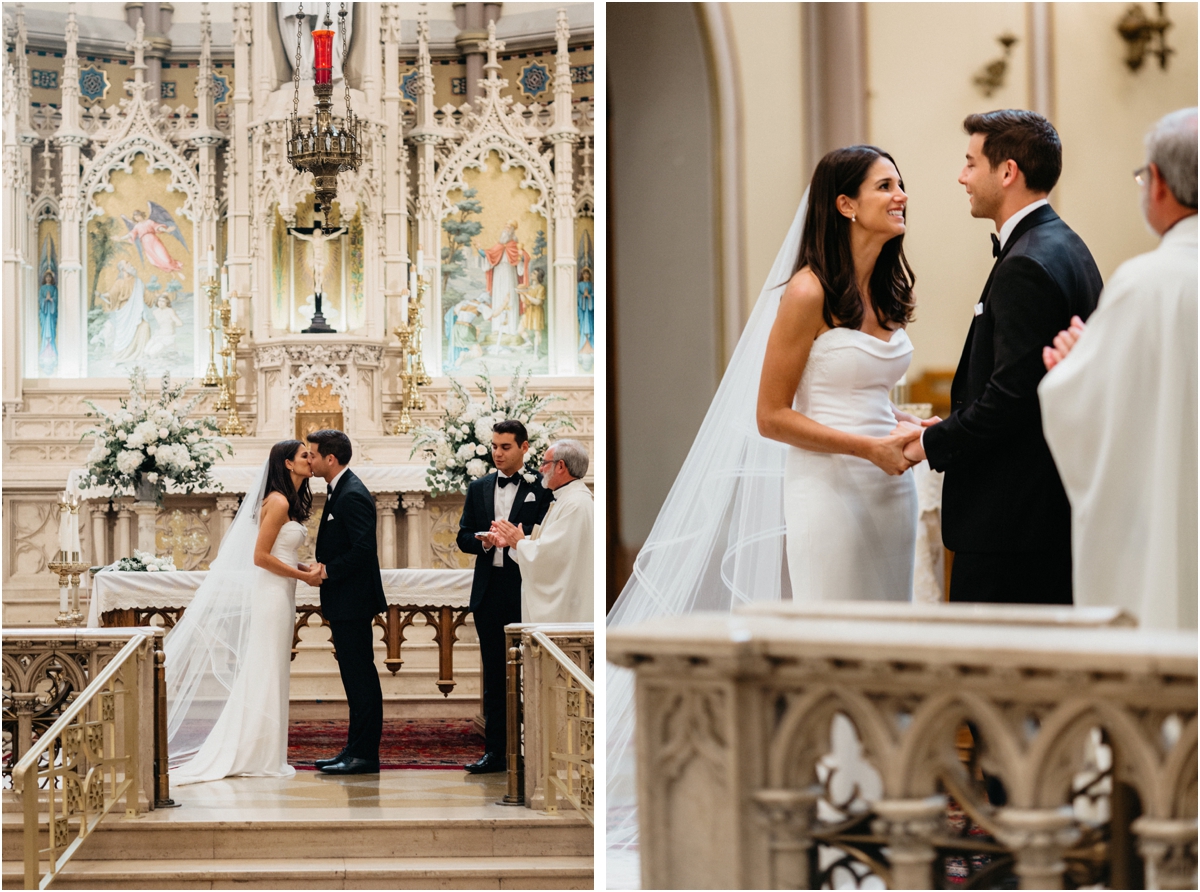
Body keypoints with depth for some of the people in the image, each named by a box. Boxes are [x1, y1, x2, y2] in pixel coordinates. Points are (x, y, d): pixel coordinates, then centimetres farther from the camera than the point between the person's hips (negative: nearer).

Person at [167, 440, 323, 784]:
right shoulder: (278, 503, -14)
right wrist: (304, 575, -12)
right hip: (272, 595, -10)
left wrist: (308, 568, 1)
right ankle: (251, 757, -1)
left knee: (271, 676, 10)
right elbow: (260, 556, -18)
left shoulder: (290, 503, 15)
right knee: (264, 675, -5)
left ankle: (261, 756, 15)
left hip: (281, 596, 10)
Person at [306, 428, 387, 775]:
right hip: (344, 602, 11)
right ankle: (356, 749, 20)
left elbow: (364, 548, -25)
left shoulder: (352, 495, -17)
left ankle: (365, 754, -2)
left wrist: (328, 571, -17)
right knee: (355, 677, 14)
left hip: (352, 602, -11)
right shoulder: (340, 491, 15)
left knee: (361, 677, -6)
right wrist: (323, 569, 5)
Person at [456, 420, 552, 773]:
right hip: (489, 591, 5)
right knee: (493, 674, 8)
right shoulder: (478, 489, 15)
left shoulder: (541, 486, 0)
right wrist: (484, 542, -8)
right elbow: (464, 537, 12)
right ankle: (495, 752, 13)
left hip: (526, 589, -5)